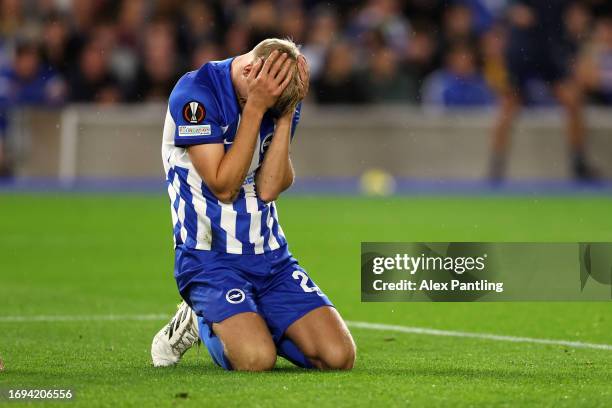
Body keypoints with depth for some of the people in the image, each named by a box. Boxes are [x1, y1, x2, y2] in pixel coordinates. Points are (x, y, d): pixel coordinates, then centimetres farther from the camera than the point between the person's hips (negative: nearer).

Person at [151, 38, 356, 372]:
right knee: (256, 358, -29)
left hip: (271, 256, 5)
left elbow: (268, 189, -7)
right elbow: (224, 187, -18)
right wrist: (255, 107, -22)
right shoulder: (194, 94, -14)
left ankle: (258, 324, 17)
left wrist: (287, 116, -15)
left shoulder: (280, 100, 4)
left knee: (338, 356, -11)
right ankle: (202, 323, 5)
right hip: (210, 259, -5)